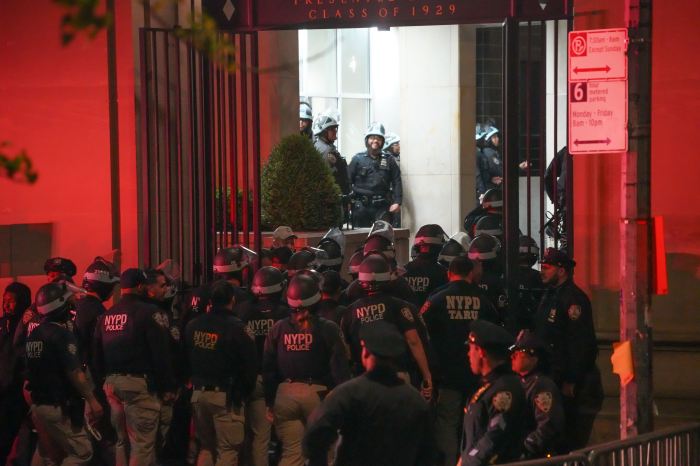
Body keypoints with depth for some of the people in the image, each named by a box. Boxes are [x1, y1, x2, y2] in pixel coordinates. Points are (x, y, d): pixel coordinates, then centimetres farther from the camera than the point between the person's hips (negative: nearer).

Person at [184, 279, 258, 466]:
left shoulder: (193, 325, 3)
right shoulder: (236, 328, -15)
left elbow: (186, 359, 14)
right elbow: (250, 364, -10)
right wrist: (244, 392, 4)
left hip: (198, 393, 6)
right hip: (225, 396, -6)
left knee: (206, 447, 18)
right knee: (227, 450, -1)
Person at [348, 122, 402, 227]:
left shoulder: (389, 160, 10)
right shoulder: (358, 159, 7)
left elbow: (396, 182, 5)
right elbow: (348, 181, 3)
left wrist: (397, 202, -5)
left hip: (381, 207, 0)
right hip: (361, 207, 0)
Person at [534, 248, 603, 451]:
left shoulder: (573, 298, -15)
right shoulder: (550, 295, 16)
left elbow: (580, 343, -20)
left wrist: (571, 381, -22)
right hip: (552, 377, 10)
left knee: (572, 439, -7)